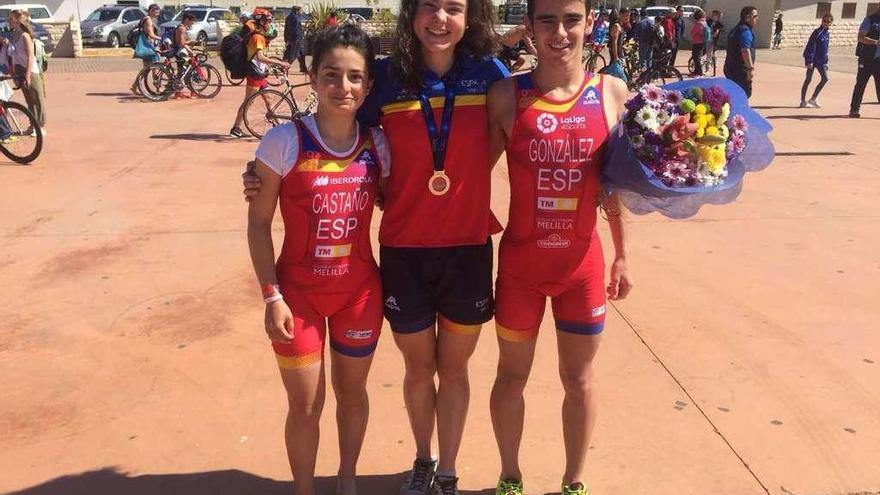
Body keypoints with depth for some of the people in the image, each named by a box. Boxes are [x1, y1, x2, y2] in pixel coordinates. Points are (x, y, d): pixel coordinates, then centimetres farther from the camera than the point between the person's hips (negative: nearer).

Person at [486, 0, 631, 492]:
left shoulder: (612, 92, -3)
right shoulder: (506, 95, -8)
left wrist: (623, 256, 9)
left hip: (583, 262, 1)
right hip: (520, 261, -1)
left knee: (579, 378, 14)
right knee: (512, 374, 14)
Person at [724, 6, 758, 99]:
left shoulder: (736, 29, 19)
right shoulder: (745, 30, -14)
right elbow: (745, 50, -28)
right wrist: (751, 68, -32)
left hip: (730, 68, 10)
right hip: (740, 71, -10)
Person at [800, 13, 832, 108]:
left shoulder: (827, 34, 11)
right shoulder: (817, 32, -10)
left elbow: (825, 49, 18)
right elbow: (811, 47, -15)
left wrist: (826, 62, 15)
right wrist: (809, 61, -20)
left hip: (821, 60, 7)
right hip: (812, 59, -7)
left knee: (825, 78, 2)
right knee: (808, 79, -1)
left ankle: (813, 99, 10)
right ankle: (803, 101, 5)